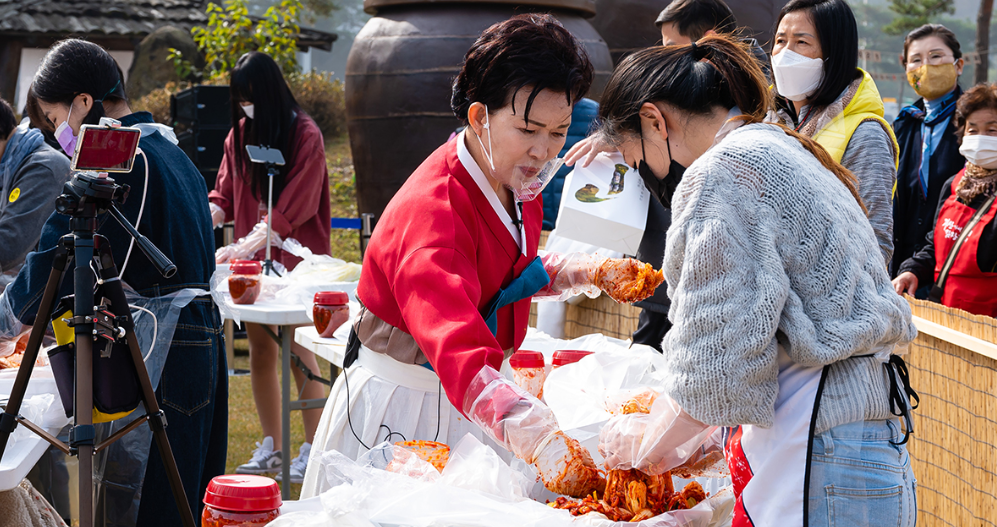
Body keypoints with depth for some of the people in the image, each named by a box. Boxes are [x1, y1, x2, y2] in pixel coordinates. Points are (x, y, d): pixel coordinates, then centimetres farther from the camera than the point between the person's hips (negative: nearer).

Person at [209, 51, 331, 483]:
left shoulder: (306, 137, -10)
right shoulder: (240, 134, 9)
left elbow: (291, 209, -16)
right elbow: (224, 195, 10)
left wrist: (244, 246, -23)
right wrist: (203, 221, -11)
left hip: (295, 258, -6)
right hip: (254, 260, 6)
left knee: (299, 352, -5)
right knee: (260, 350, 8)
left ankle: (313, 450, 4)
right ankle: (271, 448, 18)